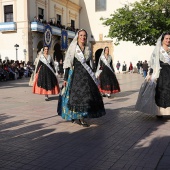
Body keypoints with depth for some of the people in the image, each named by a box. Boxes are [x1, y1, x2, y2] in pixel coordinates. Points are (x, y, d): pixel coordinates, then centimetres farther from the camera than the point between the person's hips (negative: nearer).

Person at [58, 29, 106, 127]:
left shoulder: (88, 49, 12)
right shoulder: (73, 48, -1)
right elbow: (68, 64, -4)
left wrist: (91, 77, 16)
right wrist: (65, 78, -9)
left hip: (86, 75, 5)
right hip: (75, 74, -5)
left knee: (87, 96, 3)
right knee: (76, 95, -4)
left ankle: (81, 117, 13)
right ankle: (75, 117, 5)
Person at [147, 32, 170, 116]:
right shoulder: (157, 50, 2)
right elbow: (153, 63, -3)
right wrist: (150, 74, -10)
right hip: (161, 74, -4)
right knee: (161, 92, -3)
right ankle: (160, 112, 4)